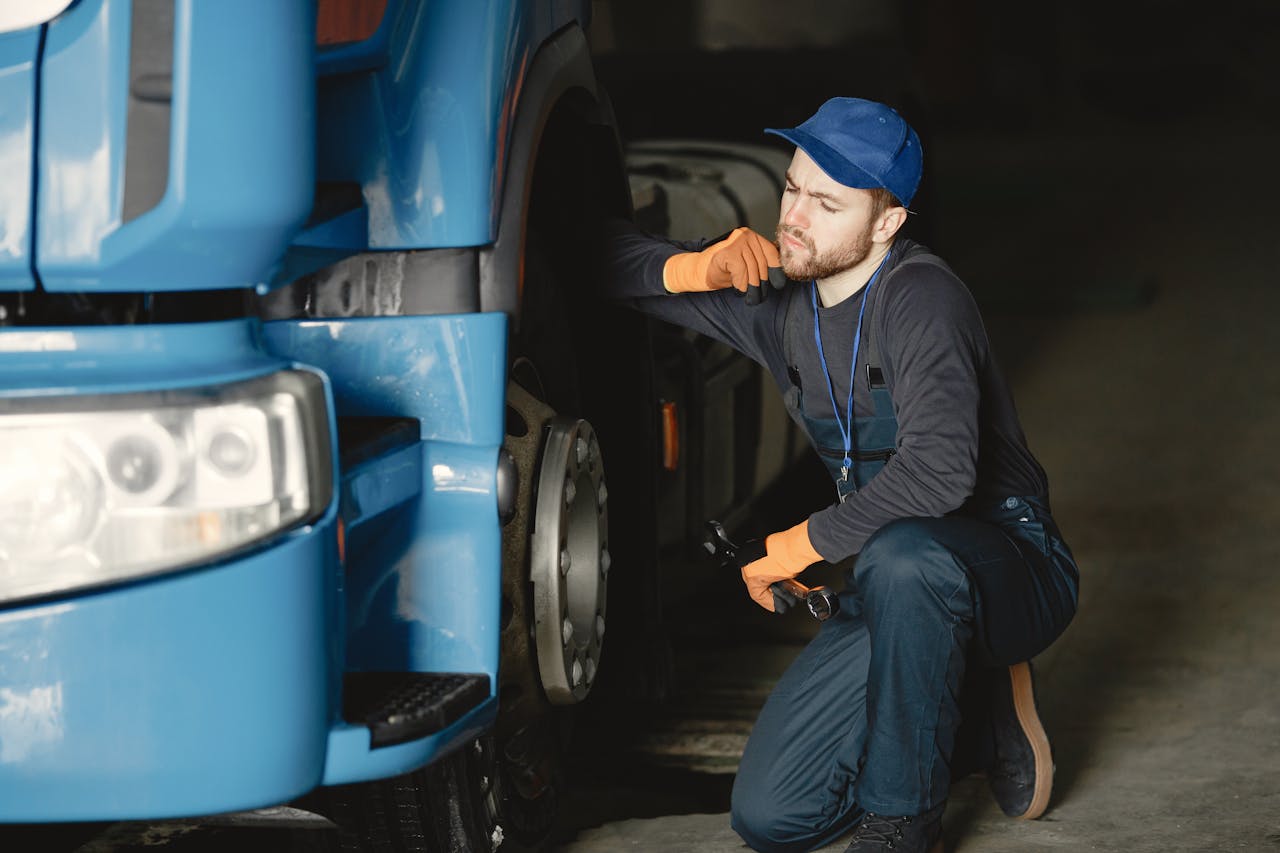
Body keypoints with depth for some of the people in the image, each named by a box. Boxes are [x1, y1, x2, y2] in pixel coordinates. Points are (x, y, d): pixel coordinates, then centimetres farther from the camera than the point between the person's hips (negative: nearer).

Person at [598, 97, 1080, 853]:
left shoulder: (921, 297, -22)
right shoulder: (781, 301, 0)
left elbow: (937, 471, -36)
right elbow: (611, 256, 7)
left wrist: (805, 543, -24)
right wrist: (695, 268, -14)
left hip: (1007, 564, -7)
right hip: (899, 588, 7)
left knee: (903, 555, -43)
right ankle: (984, 713, 14)